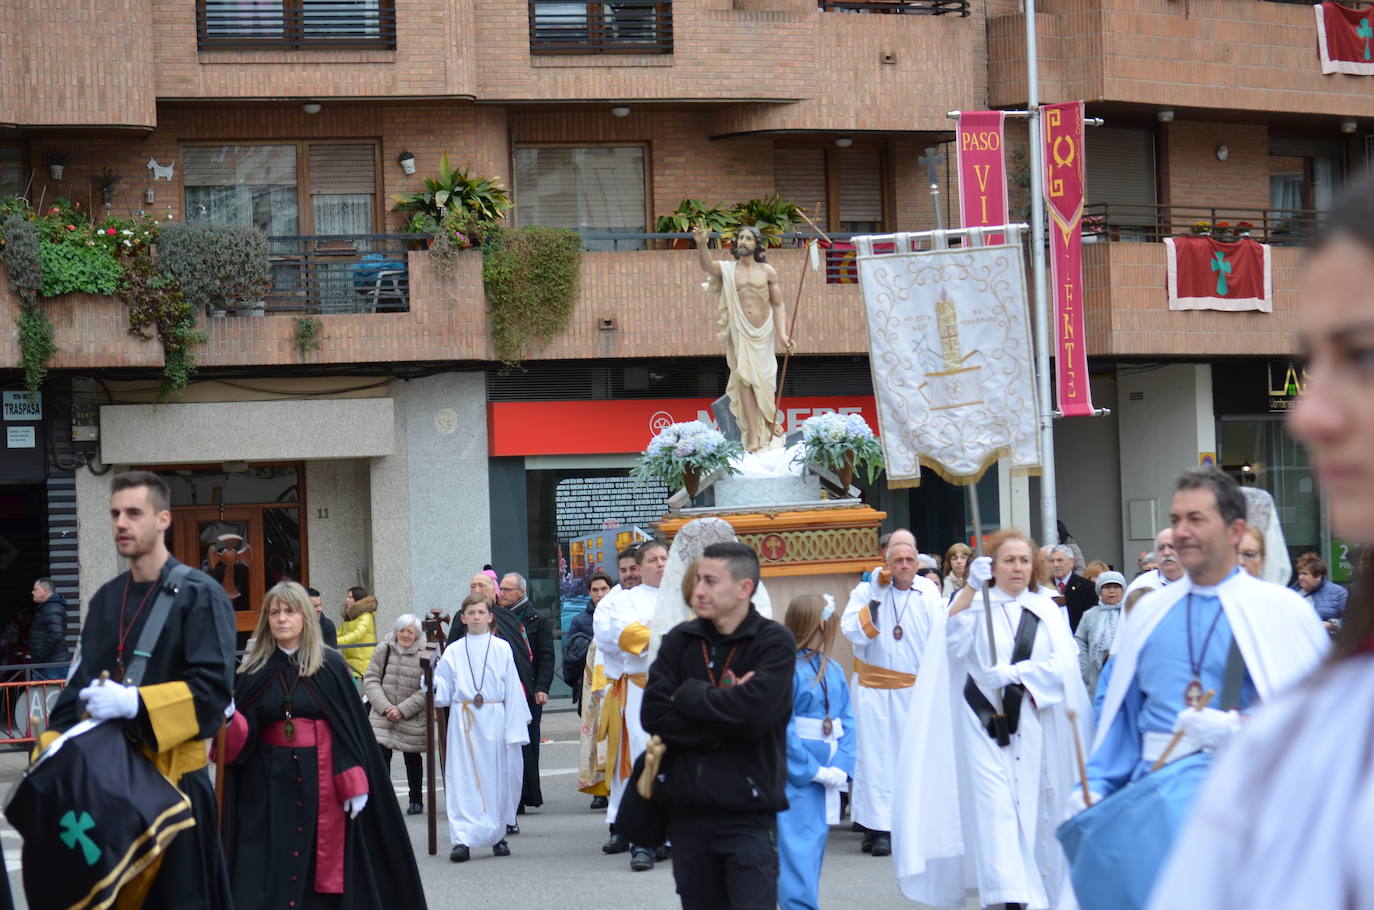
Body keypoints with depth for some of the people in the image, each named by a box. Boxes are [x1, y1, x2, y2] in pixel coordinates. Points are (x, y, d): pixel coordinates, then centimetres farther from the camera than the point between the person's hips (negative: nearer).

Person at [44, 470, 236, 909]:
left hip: (174, 775, -6)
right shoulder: (105, 599, 13)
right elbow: (79, 684, 14)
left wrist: (135, 702, -26)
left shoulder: (199, 595, -6)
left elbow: (214, 688, -16)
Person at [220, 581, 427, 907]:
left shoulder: (331, 666, -1)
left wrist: (355, 785, -12)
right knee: (266, 870, -3)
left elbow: (351, 730, -4)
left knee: (323, 865, 1)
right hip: (269, 785, 2)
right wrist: (228, 719, -20)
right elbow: (242, 739, 2)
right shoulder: (254, 672, 6)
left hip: (321, 780, -2)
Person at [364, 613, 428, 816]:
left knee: (412, 759, 13)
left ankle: (416, 800, 29)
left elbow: (426, 689, -12)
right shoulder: (384, 650, -1)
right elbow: (371, 680, -1)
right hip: (382, 715, 1)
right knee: (381, 755, -11)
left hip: (412, 719, -1)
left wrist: (402, 710, -18)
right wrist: (385, 707, -13)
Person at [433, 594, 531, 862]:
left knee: (498, 778, 4)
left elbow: (513, 691, 3)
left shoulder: (502, 649, 5)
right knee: (463, 780, -6)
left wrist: (514, 729, -2)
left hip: (495, 721, 0)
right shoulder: (453, 652, 8)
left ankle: (498, 835, 17)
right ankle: (462, 839, -9)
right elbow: (444, 693, 10)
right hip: (463, 722, 0)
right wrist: (432, 686, -13)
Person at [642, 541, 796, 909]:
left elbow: (753, 712, -20)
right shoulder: (679, 641, 7)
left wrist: (690, 696, -7)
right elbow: (653, 714, -5)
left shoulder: (774, 641, -4)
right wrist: (722, 707, -13)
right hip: (687, 811, 4)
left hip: (748, 813, -4)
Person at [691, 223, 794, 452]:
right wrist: (701, 244, -38)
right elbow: (707, 265, -19)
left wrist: (782, 334, -5)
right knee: (744, 378, -10)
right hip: (740, 333, -1)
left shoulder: (767, 271, 5)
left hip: (764, 332, 1)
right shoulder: (727, 269, 3)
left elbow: (778, 305, 6)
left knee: (764, 380, 7)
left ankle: (769, 423, 30)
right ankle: (754, 435, -12)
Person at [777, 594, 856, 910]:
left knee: (814, 851, 12)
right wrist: (813, 770, -15)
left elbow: (847, 721, 7)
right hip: (794, 777, -7)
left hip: (825, 775, 7)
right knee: (798, 852, -7)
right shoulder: (788, 669, -14)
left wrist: (841, 766, -8)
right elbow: (782, 729, -17)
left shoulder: (833, 671, 9)